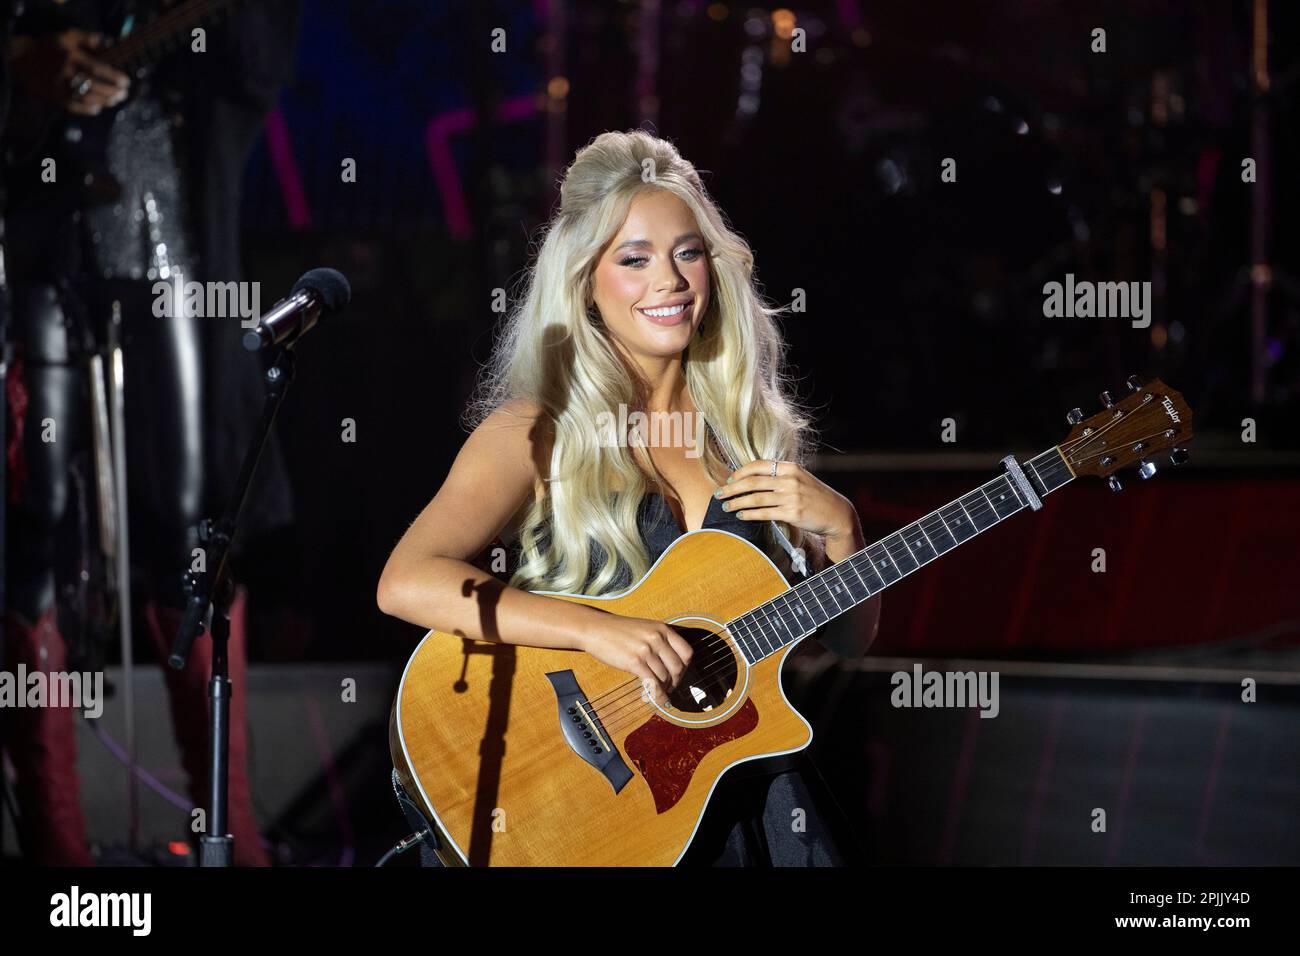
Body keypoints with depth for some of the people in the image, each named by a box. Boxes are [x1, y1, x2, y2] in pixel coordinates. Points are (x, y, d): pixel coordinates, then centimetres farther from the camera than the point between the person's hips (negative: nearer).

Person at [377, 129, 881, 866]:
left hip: (749, 799, 4)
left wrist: (835, 526, -4)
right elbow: (405, 583, -16)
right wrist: (596, 630, -23)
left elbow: (850, 639, 15)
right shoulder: (538, 433, -1)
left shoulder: (751, 428, 12)